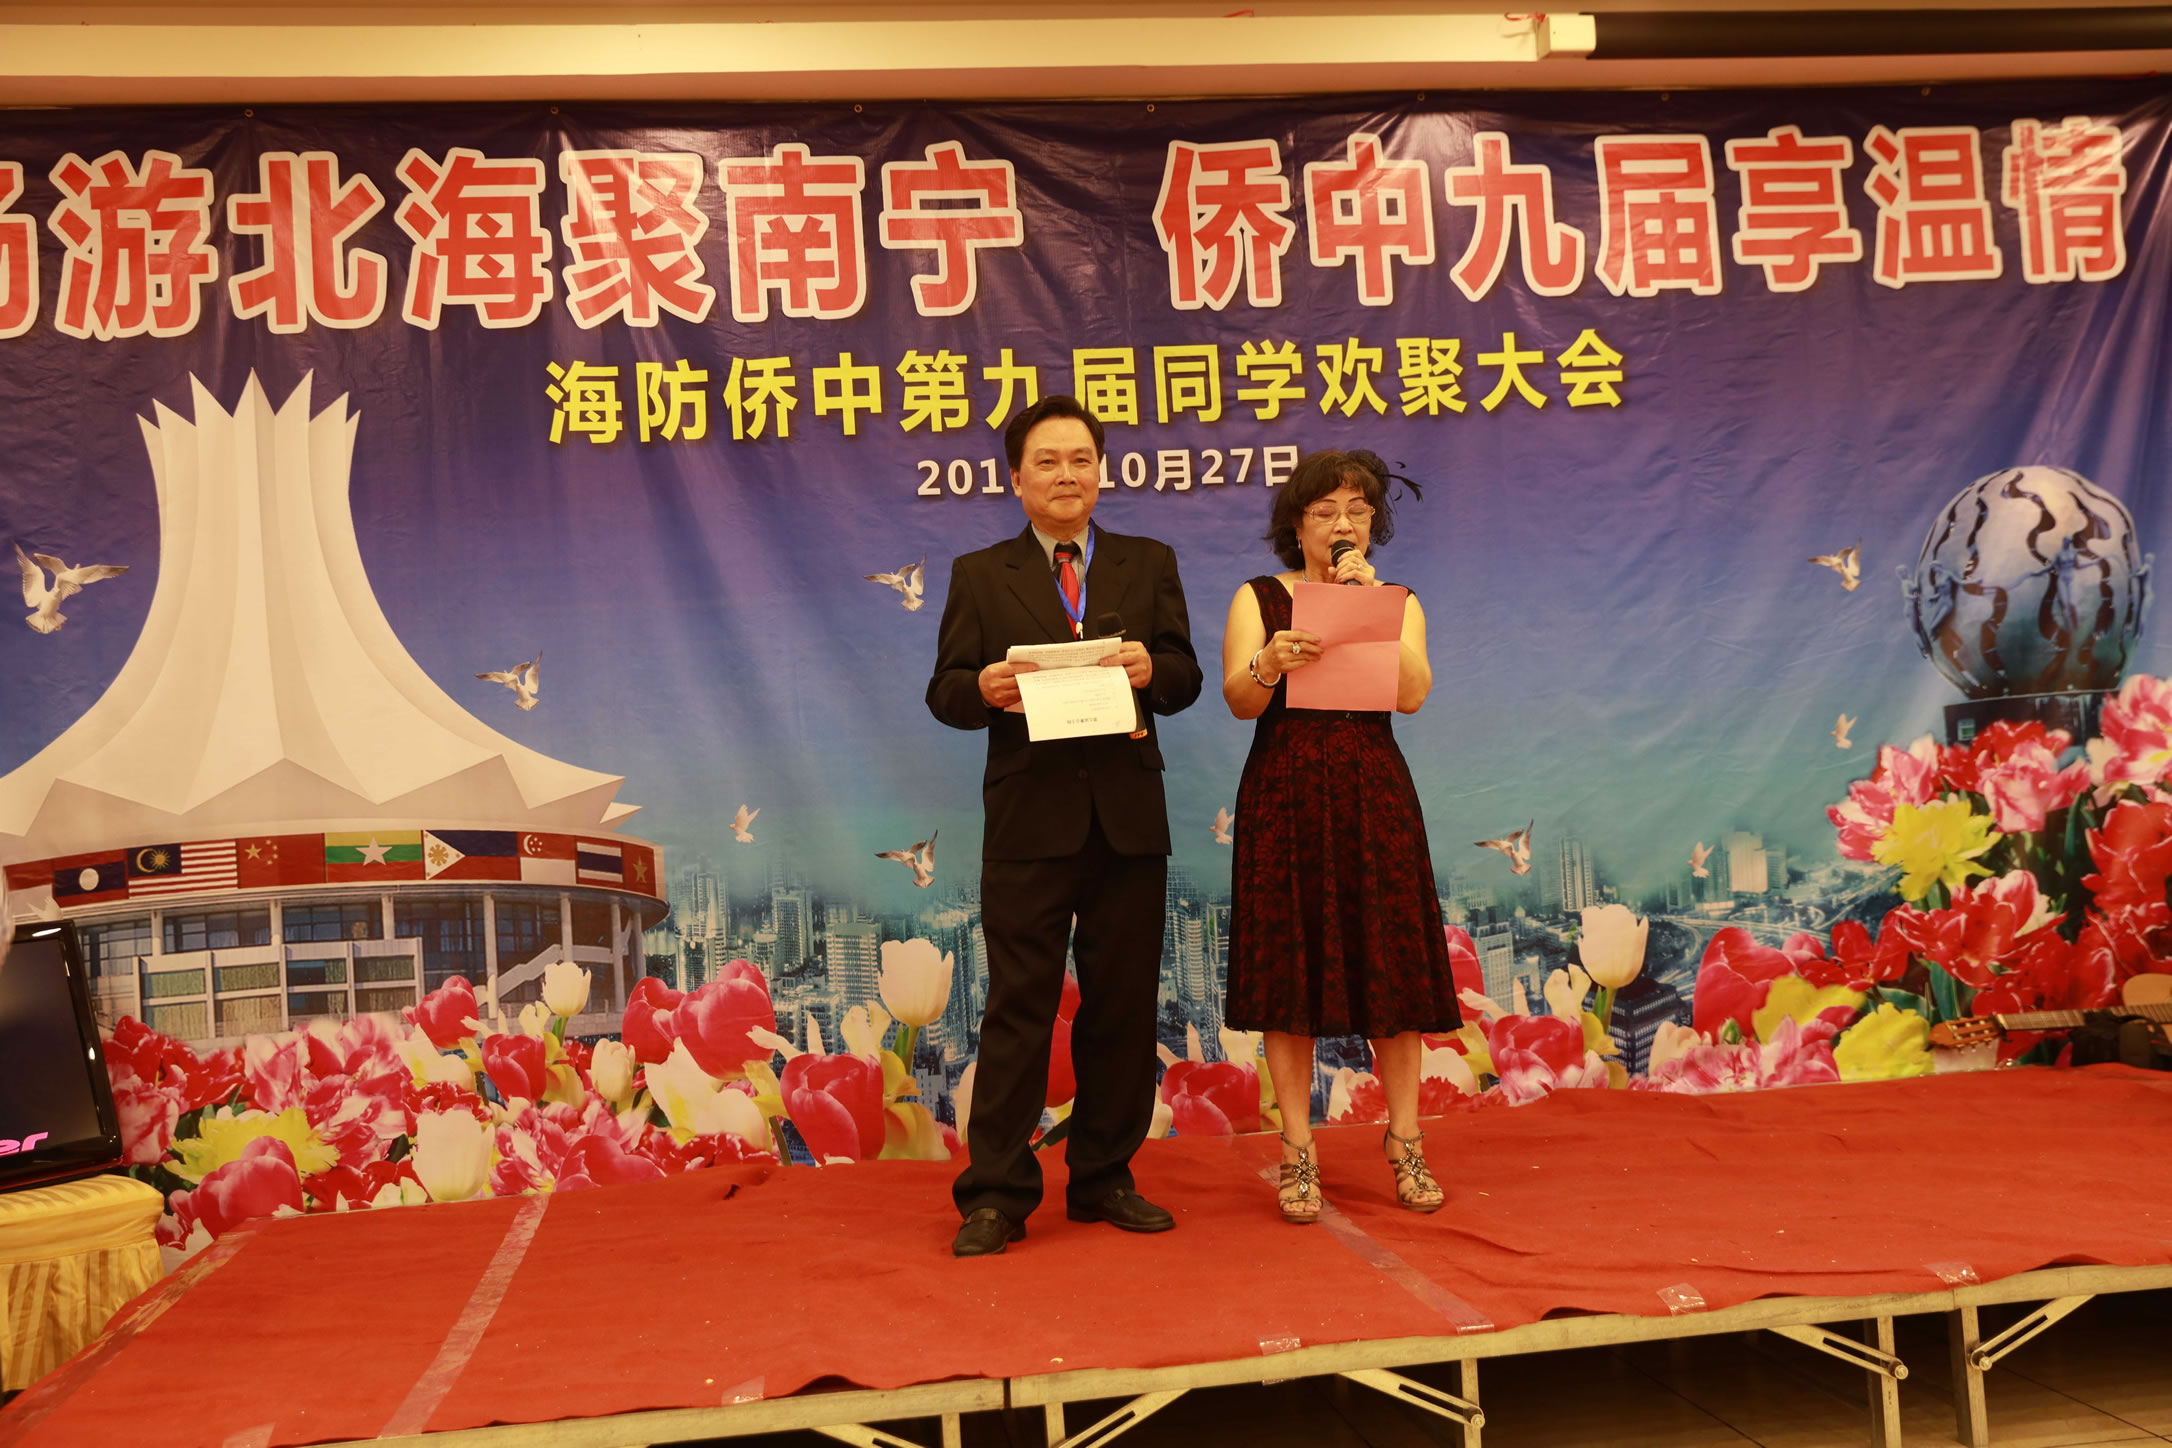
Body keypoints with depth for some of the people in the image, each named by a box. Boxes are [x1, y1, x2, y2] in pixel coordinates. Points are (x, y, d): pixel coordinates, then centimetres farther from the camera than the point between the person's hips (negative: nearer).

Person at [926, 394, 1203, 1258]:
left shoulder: (1149, 564, 13)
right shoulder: (979, 576, 8)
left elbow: (1185, 678, 5)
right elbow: (945, 693, 2)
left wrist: (1152, 668, -17)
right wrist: (982, 688, -21)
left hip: (1129, 816, 3)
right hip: (1029, 819, -2)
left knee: (1122, 1007, 8)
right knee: (1018, 1007, -1)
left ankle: (1103, 1179, 22)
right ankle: (996, 1193, 7)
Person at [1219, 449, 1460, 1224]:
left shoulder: (1397, 602, 11)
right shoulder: (1258, 598, 6)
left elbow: (1412, 694, -7)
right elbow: (1239, 699, -9)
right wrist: (1271, 661, -29)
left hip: (1373, 797, 2)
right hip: (1285, 799, -1)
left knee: (1391, 963, 2)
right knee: (1290, 965, -1)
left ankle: (1405, 1142, 14)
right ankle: (1298, 1152, 7)